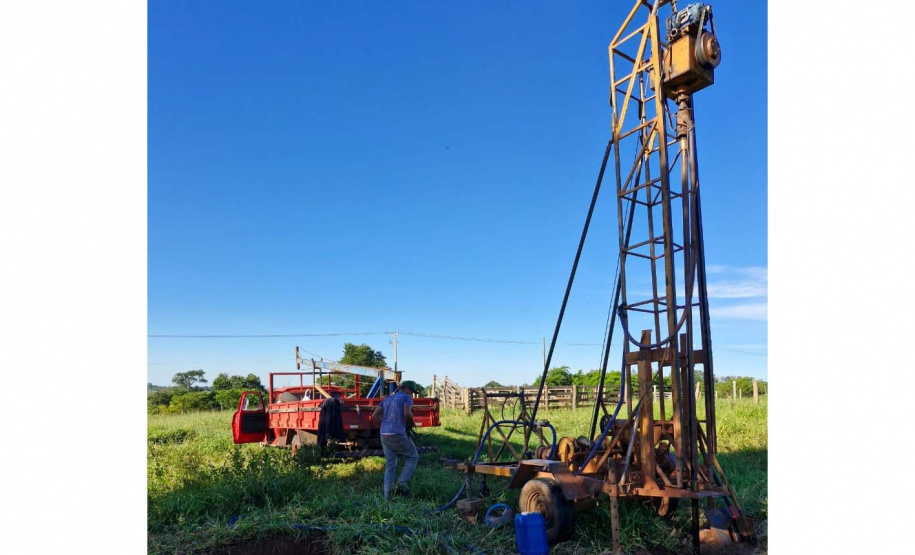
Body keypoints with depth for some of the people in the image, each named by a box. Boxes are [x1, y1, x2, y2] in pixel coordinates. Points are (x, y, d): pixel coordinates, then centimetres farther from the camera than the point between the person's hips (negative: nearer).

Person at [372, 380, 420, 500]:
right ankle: (402, 483, -3)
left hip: (384, 435, 7)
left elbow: (375, 415, 17)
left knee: (389, 466, 12)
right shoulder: (406, 397, 1)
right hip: (398, 434, -7)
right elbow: (407, 413, -17)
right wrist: (411, 423, 1)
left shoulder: (387, 398, 21)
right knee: (413, 457, 11)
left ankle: (387, 496, 6)